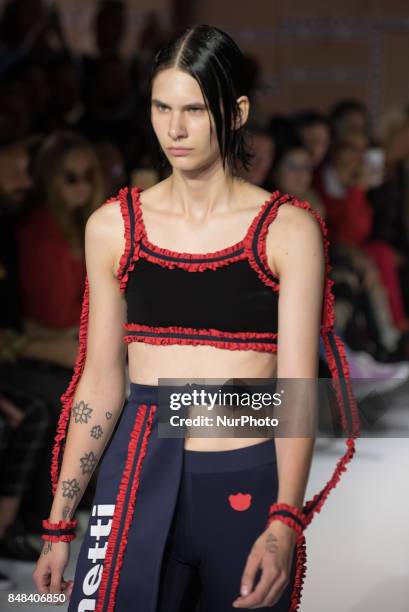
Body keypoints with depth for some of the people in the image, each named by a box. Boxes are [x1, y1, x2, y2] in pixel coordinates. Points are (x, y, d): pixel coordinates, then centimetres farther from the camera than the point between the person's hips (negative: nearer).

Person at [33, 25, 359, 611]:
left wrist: (284, 524, -20)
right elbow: (99, 383, 7)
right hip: (139, 482, 1)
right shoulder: (113, 227, 4)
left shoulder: (288, 231, -3)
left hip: (249, 492, -1)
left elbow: (297, 385, -8)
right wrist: (59, 525, 5)